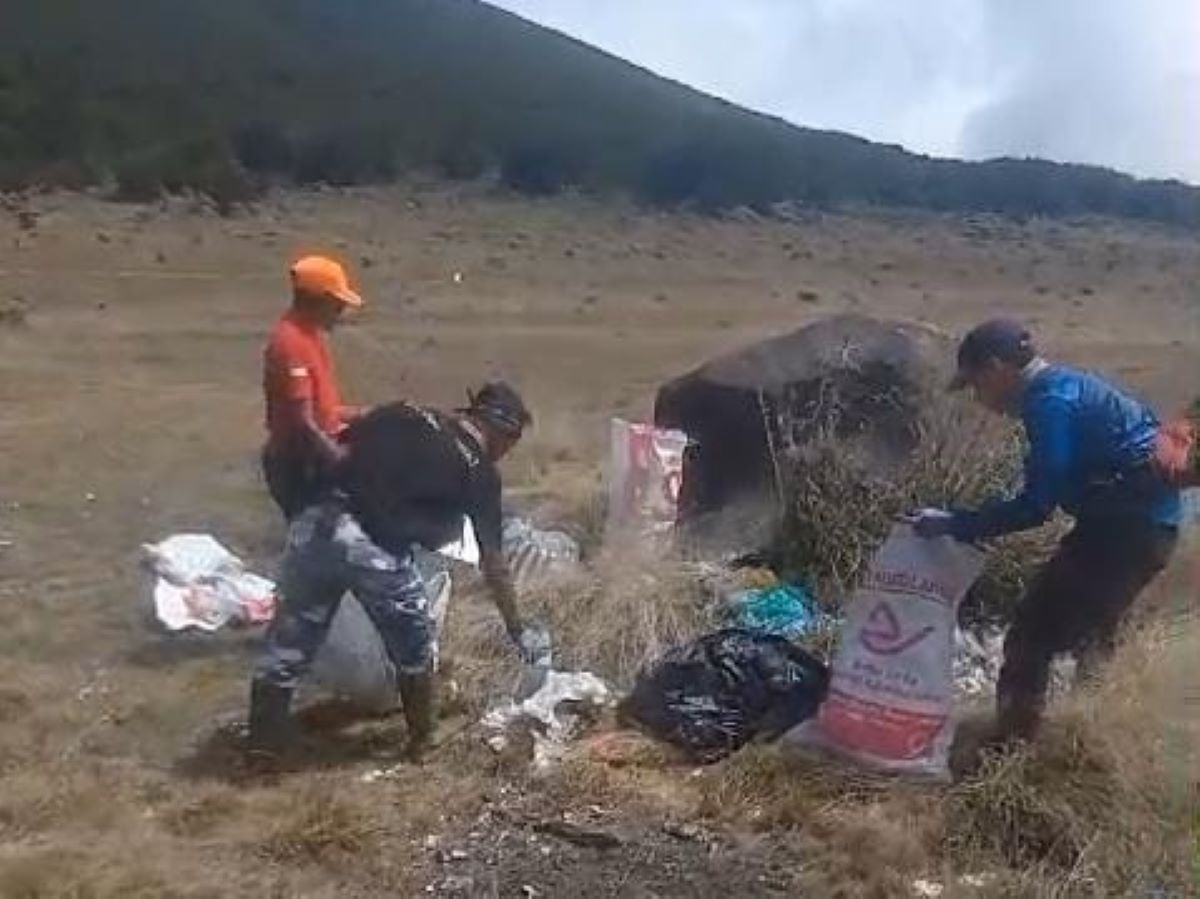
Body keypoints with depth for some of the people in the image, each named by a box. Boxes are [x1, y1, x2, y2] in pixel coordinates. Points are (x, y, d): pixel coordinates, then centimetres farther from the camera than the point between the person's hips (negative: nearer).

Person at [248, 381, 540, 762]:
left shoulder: (403, 413, 20)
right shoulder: (480, 472, 10)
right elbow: (492, 563, 14)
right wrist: (517, 632, 24)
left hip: (318, 524, 4)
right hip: (376, 550, -4)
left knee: (288, 645, 17)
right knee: (413, 652, 21)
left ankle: (262, 748, 28)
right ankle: (421, 743, 34)